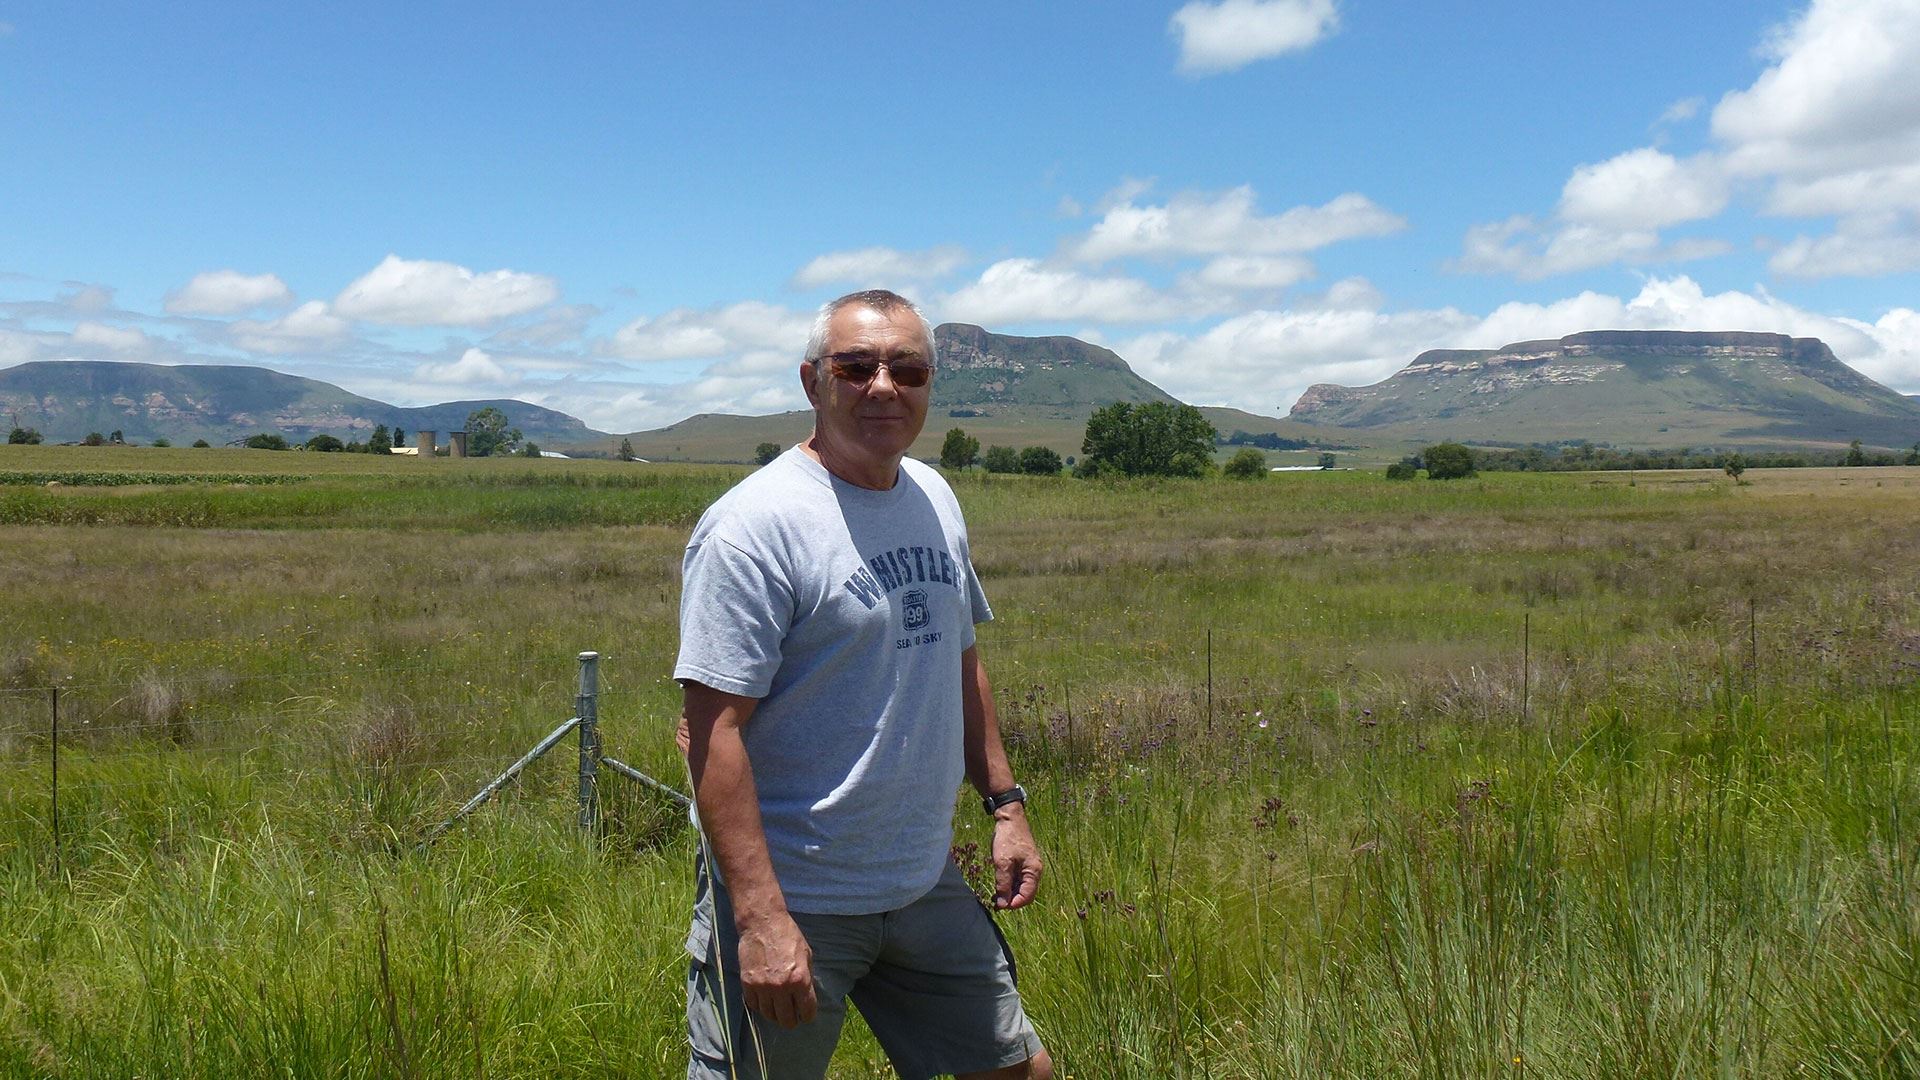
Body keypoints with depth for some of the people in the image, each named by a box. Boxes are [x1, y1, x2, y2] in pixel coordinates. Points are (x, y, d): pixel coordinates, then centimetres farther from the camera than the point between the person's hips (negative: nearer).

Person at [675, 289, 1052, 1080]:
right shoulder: (755, 524, -17)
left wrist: (1004, 802, 14)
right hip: (794, 901, -7)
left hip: (928, 886, 7)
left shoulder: (935, 501, 7)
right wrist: (761, 918, -25)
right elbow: (712, 729, -21)